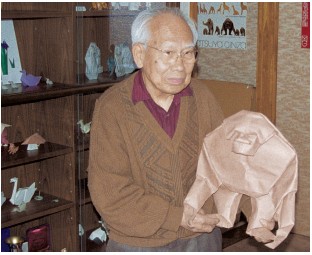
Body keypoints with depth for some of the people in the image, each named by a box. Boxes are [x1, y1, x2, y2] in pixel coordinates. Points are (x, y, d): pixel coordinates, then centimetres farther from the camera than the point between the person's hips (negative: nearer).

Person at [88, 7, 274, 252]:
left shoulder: (202, 97, -4)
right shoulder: (111, 108, -17)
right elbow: (110, 194, -19)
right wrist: (178, 218, -19)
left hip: (203, 236, 4)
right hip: (138, 243, -3)